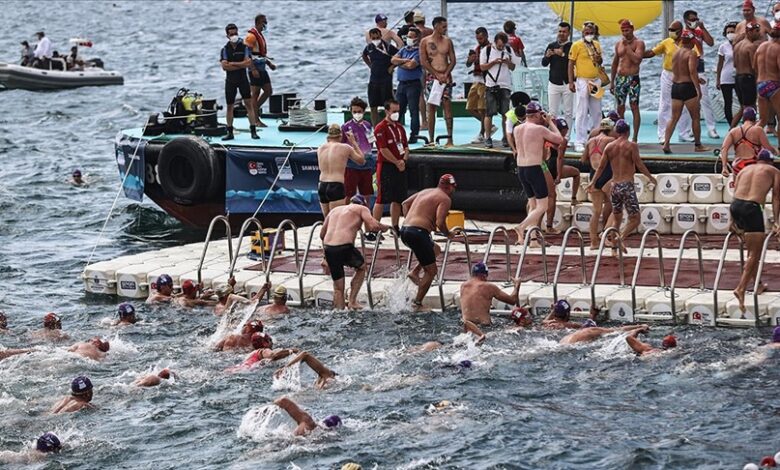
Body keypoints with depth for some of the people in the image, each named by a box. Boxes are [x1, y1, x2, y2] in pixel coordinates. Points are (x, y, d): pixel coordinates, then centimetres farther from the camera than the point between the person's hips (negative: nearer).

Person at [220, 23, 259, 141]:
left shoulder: (244, 47, 0)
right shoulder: (225, 49, 2)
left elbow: (248, 63, -12)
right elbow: (224, 66, -11)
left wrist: (233, 63, -11)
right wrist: (242, 65, -12)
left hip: (243, 79, -1)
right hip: (230, 80, 1)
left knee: (249, 104, -7)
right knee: (230, 106, 6)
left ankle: (253, 131, -6)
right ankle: (230, 133, 13)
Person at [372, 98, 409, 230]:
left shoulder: (400, 128, 15)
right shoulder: (381, 128, -9)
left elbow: (406, 146, 15)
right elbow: (383, 150, -15)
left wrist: (403, 160, -4)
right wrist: (397, 162, -12)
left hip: (400, 167, 8)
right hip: (386, 166, -7)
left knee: (398, 199, 10)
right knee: (381, 199, -7)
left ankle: (395, 228, 18)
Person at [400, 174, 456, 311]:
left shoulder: (425, 192, 21)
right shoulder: (445, 199, -4)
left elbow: (405, 203, 24)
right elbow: (440, 223, -14)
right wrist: (448, 234, 4)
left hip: (405, 230, 8)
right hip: (418, 232, -8)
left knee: (434, 249, 32)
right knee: (431, 271, 2)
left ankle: (414, 272, 14)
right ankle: (417, 303, 0)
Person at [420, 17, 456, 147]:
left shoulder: (448, 41, 9)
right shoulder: (425, 41, 1)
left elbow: (452, 60, 7)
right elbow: (423, 61, -4)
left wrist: (445, 75, -9)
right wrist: (437, 75, -11)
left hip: (445, 77, 2)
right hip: (431, 77, -2)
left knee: (447, 106, -6)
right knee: (431, 108, 0)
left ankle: (449, 139, -7)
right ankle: (431, 140, 5)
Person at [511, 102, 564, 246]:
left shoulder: (517, 129, 8)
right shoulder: (539, 129, -11)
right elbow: (559, 139, -1)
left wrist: (545, 124, 24)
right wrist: (550, 123, 9)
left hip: (521, 169, 7)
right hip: (534, 169, -7)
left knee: (533, 205, 16)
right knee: (542, 206, 0)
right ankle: (522, 228, -19)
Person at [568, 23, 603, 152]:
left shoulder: (596, 44, 12)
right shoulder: (577, 45, -5)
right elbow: (571, 64, -5)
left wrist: (599, 59, -1)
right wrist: (571, 82, -11)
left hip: (596, 80, 6)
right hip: (582, 81, -6)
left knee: (597, 111, 10)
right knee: (582, 112, -6)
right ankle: (579, 142, -3)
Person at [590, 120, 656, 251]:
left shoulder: (609, 146, 6)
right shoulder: (632, 145, -6)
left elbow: (601, 167, 9)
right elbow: (639, 165, -8)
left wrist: (593, 182, 22)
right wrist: (650, 177, 7)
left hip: (615, 186, 5)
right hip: (628, 185, -5)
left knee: (616, 218, 18)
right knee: (635, 219, 1)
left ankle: (614, 244, 7)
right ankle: (622, 238, -20)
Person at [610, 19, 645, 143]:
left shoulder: (639, 43, -4)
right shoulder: (619, 44, 12)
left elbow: (637, 59, -19)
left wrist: (627, 46, -15)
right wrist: (612, 81, 18)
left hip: (633, 78, -5)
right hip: (619, 78, 5)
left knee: (634, 107, -7)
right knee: (620, 108, 6)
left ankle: (635, 137, -7)